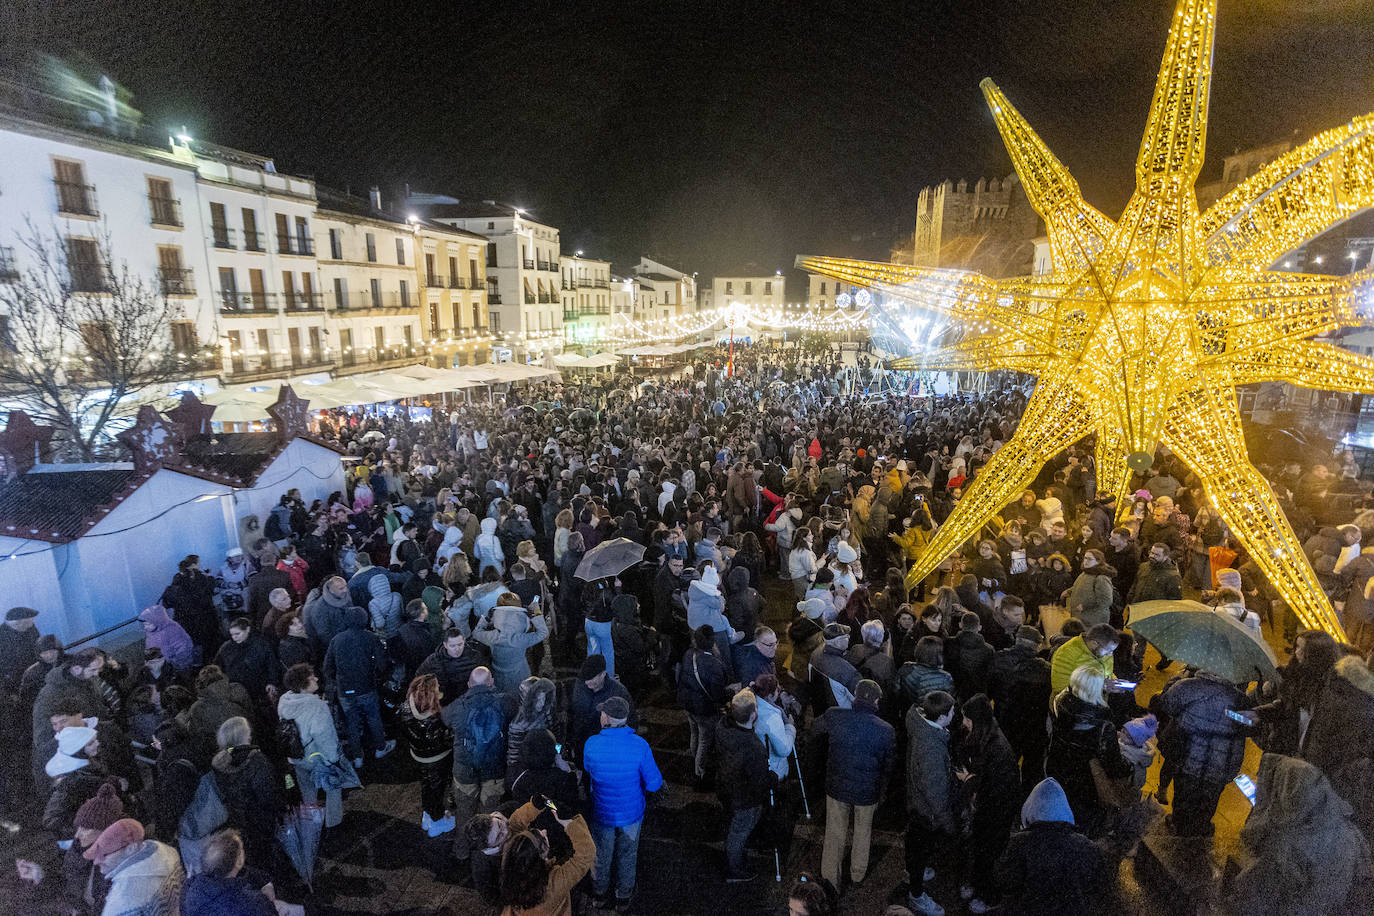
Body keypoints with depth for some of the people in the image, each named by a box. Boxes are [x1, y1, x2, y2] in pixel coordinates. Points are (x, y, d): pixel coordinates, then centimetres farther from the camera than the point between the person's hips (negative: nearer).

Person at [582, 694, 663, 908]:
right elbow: (654, 784, -18)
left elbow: (587, 776, -3)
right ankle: (624, 898, 44)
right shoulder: (640, 746, -26)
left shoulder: (591, 744, -23)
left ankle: (600, 894, 48)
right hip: (631, 813, 0)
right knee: (627, 855, 24)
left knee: (601, 855, 26)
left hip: (602, 814, 1)